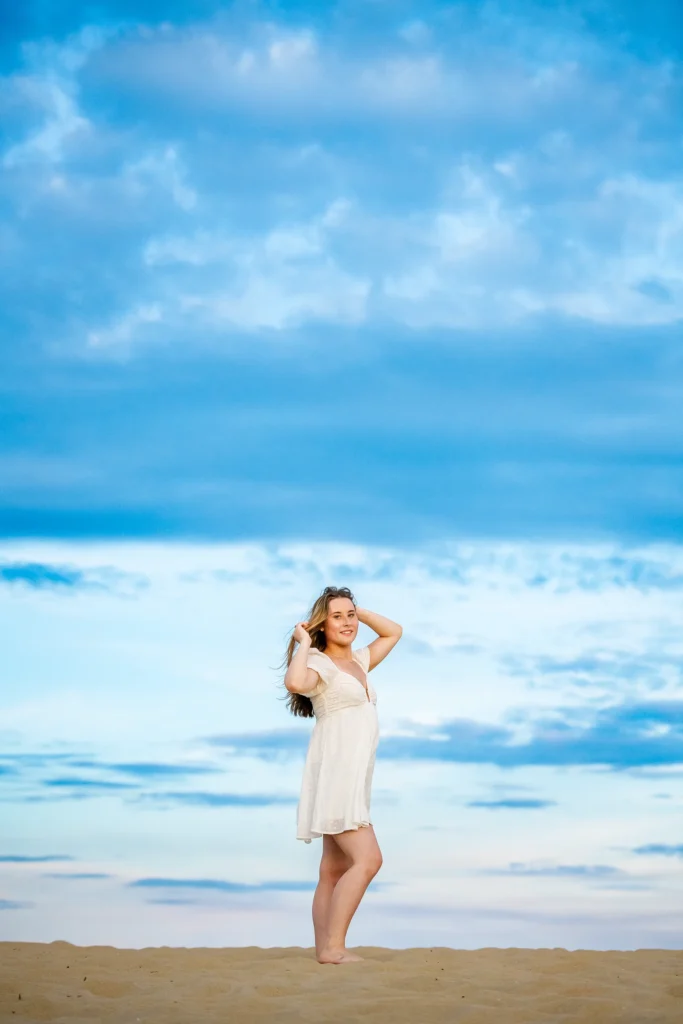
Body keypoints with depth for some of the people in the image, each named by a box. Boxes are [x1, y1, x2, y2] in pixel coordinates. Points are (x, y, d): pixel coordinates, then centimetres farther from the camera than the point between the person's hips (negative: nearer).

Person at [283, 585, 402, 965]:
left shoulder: (358, 662, 19)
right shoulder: (319, 664, -6)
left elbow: (393, 632, 32)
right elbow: (295, 682, -29)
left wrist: (357, 610, 19)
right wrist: (303, 643, -13)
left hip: (354, 778, 9)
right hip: (332, 773, -9)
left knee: (335, 871, 6)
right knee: (367, 859, -18)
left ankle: (325, 949, 6)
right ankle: (333, 947, -19)